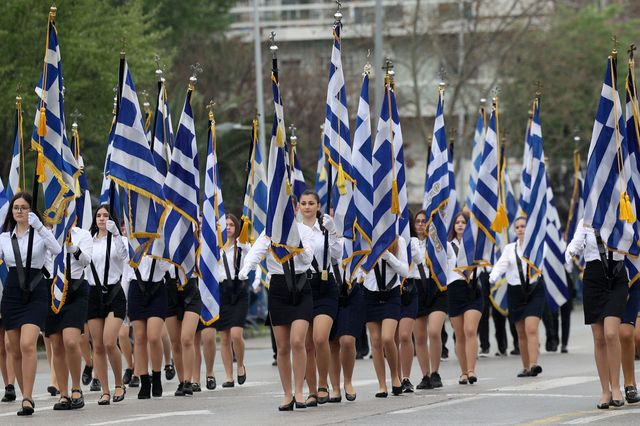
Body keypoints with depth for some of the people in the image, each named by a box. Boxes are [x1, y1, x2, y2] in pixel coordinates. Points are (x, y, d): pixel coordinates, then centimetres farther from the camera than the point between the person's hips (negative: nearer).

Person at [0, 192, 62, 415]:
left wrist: (39, 226, -30)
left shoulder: (40, 234, -1)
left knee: (27, 345, -21)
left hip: (35, 294, -4)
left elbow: (57, 250, -21)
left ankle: (27, 398, -22)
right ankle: (26, 396, 19)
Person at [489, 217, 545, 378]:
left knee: (531, 329, -17)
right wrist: (492, 278, -22)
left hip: (534, 290, -3)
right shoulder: (509, 248, 11)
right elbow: (501, 265, -3)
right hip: (515, 291, 3)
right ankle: (526, 367, 13)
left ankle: (533, 364, -25)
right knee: (521, 333, 7)